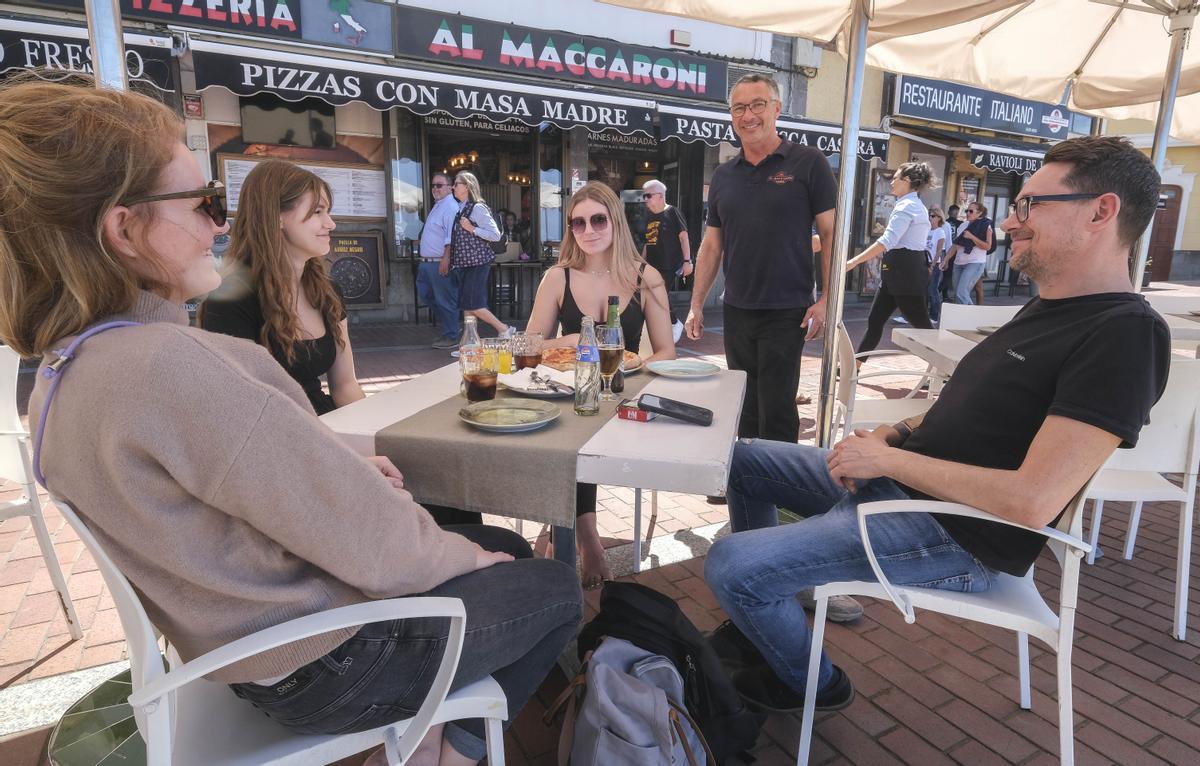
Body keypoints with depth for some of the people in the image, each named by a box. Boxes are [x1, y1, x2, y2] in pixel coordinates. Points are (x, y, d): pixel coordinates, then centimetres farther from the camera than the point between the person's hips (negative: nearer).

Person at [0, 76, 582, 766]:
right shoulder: (165, 364, -32)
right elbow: (371, 541, -28)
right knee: (555, 589, 12)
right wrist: (462, 555, -10)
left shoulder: (64, 375, 1)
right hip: (325, 662, -8)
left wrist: (350, 472, 0)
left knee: (508, 547, 22)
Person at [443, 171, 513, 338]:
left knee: (472, 304, -9)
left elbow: (496, 235, -14)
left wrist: (472, 229, -18)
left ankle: (504, 330, 4)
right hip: (464, 262, 8)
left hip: (477, 262, -8)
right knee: (466, 305, 8)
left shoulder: (477, 208, -10)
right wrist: (447, 257, 16)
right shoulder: (460, 208, 14)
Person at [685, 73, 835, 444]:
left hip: (786, 312, -4)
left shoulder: (807, 163, -2)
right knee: (744, 410, 13)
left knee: (777, 412, -1)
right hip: (736, 312, 5)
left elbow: (831, 234, -4)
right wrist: (696, 305, 9)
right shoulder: (723, 175, 11)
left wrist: (825, 300, -13)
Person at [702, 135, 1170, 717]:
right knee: (743, 460, 14)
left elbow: (1032, 502, -28)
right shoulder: (1046, 307, 12)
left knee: (730, 564, -20)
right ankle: (762, 615, 29)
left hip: (955, 535, -10)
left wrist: (888, 458, -19)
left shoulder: (1125, 332, -20)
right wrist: (895, 434, 0)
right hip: (892, 477, 10)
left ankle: (808, 682, 12)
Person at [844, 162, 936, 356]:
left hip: (905, 270, -10)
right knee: (875, 320, 9)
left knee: (921, 324, -3)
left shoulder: (906, 206, -14)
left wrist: (854, 261, -31)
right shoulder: (916, 205, 18)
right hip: (900, 269, 10)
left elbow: (888, 241, -26)